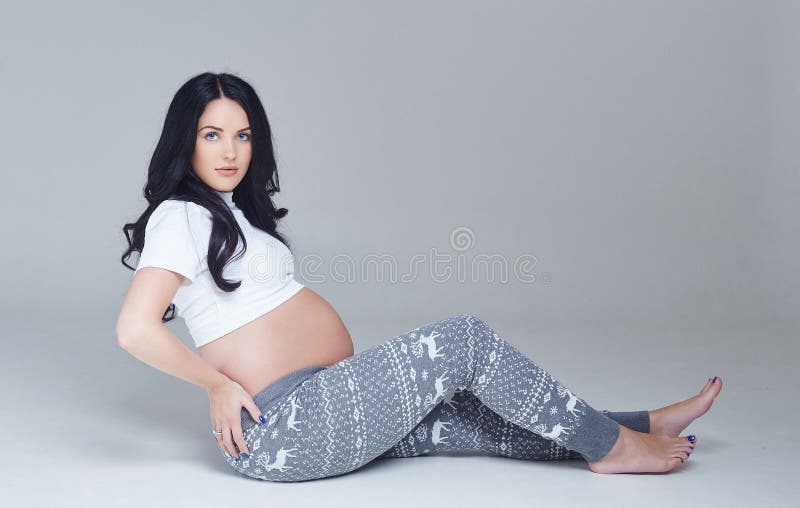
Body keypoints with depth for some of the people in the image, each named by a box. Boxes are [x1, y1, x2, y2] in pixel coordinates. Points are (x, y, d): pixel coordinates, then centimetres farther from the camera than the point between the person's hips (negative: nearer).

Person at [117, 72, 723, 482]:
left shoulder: (231, 210, 20)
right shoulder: (180, 217, -10)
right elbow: (135, 328, -22)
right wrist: (219, 383, -15)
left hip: (313, 412, 9)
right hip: (280, 429, -9)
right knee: (465, 337, -11)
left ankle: (639, 426, 12)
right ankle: (611, 445, 2)